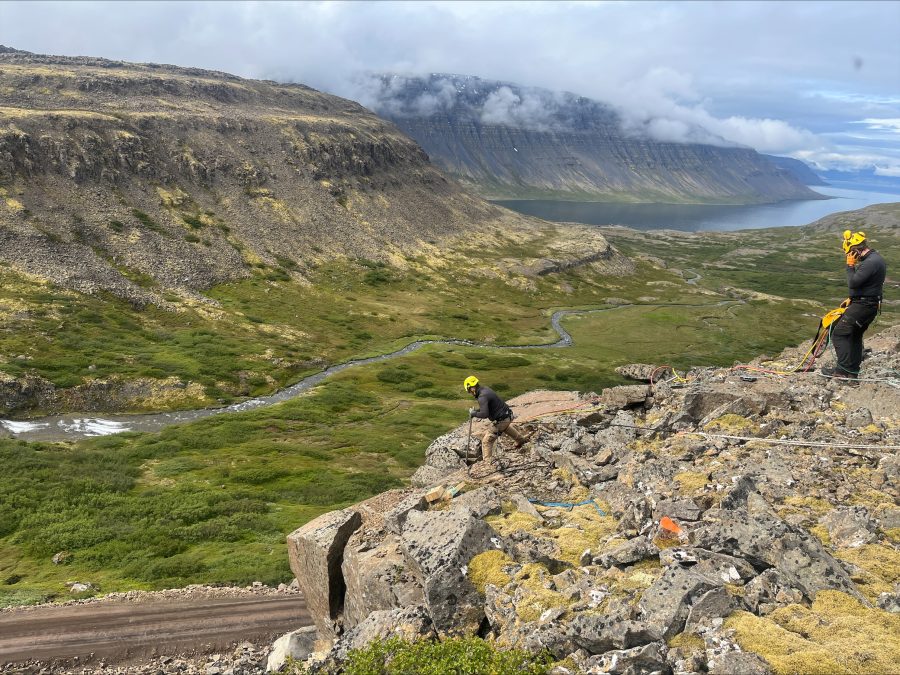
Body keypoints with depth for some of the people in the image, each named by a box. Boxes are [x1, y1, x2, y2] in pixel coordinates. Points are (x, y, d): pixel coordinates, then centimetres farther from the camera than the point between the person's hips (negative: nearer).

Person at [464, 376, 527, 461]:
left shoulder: (482, 397, -25)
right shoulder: (486, 389, 5)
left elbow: (484, 414, -34)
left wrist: (474, 413, -17)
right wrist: (477, 410, 9)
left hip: (500, 421, -10)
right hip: (508, 416, 10)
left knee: (487, 441, -3)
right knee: (506, 427, 43)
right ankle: (521, 440, 63)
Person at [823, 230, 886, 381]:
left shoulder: (870, 262, -22)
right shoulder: (876, 258, 13)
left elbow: (852, 283, -24)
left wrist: (850, 266, -12)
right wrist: (852, 299, 18)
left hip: (862, 306, -10)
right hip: (871, 305, 10)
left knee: (839, 333, -9)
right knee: (855, 336, 17)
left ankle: (843, 369, -11)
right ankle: (853, 372, 21)